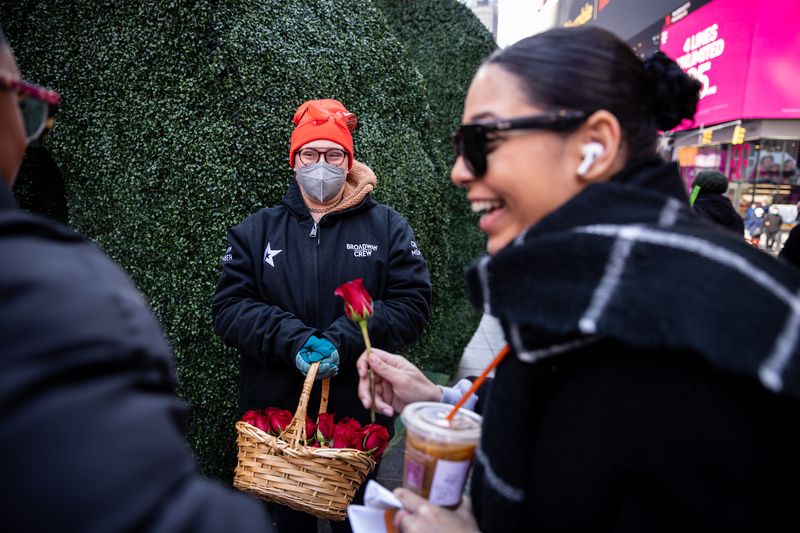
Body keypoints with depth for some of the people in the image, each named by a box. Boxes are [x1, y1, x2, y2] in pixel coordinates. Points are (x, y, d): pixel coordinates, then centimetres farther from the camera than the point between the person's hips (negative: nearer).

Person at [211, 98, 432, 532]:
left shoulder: (388, 228, 0)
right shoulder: (256, 231, 4)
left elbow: (413, 304, -9)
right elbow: (227, 308, -4)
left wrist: (344, 340, -22)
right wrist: (292, 339, -20)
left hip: (360, 414, -1)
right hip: (275, 410, 2)